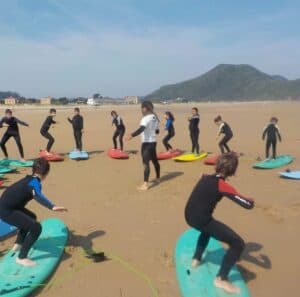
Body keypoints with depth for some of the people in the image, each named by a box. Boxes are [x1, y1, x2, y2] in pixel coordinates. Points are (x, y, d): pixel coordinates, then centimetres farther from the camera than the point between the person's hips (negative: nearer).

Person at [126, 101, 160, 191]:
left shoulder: (146, 118, -17)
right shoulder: (155, 118, 9)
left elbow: (141, 129, -33)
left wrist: (131, 135, -44)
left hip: (147, 143, -9)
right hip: (153, 142, 9)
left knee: (146, 163, -12)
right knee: (155, 160, 23)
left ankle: (145, 184, -17)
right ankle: (158, 178, 41)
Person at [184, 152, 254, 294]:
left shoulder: (205, 178, 8)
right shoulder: (222, 185, -14)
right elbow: (248, 205, -14)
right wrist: (251, 200, 8)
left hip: (189, 217, 8)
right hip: (201, 220, -8)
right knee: (238, 243, -1)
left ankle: (196, 259, 44)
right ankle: (221, 279, 6)